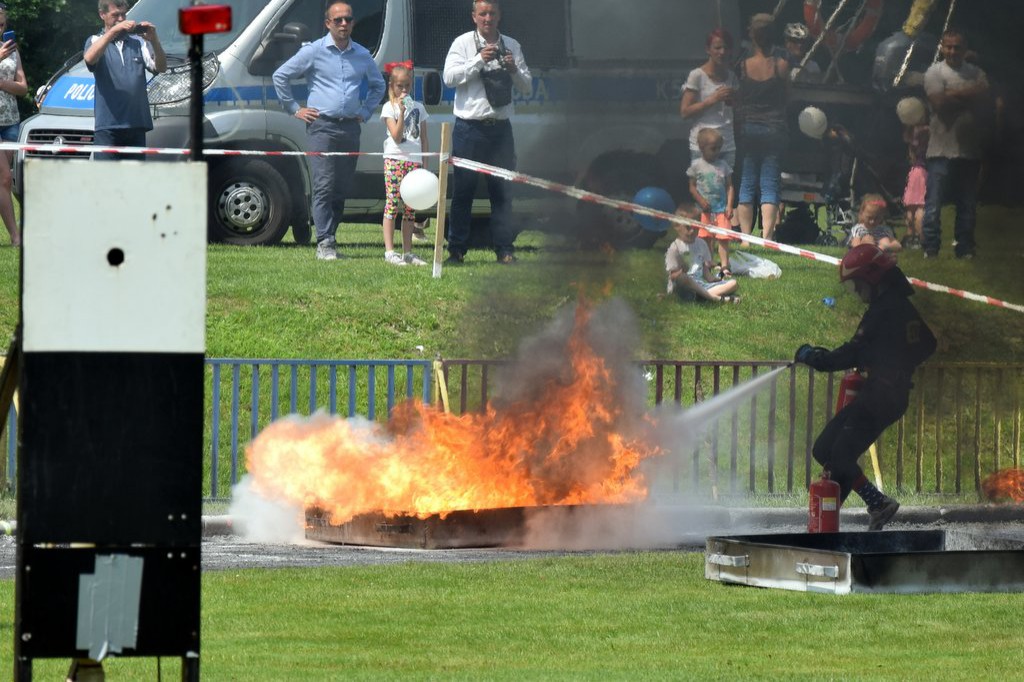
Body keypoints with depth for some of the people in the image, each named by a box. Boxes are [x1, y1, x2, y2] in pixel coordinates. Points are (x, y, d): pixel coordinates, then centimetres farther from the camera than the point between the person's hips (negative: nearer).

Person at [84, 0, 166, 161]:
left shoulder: (138, 42, 14)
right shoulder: (95, 41, 8)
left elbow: (161, 67, 3)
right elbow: (90, 58, -16)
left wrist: (154, 40, -15)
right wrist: (113, 31, -24)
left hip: (137, 124, 3)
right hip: (108, 125, -3)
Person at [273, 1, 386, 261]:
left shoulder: (362, 55, 13)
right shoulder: (314, 51, 0)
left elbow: (378, 85, 31)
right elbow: (280, 76, 5)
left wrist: (365, 111, 18)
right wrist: (294, 109, 3)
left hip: (350, 128, 5)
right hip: (322, 126, -5)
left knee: (342, 188, 5)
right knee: (324, 186, -12)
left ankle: (329, 237, 12)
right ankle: (325, 244, -15)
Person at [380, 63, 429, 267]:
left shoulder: (418, 107, 15)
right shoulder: (389, 107, 1)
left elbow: (424, 139, 16)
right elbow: (396, 136, -10)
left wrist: (425, 164, 9)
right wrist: (402, 112, -18)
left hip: (415, 160, 5)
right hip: (395, 158, -5)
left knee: (410, 208, 5)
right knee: (392, 204, -9)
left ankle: (407, 252, 9)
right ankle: (389, 251, -11)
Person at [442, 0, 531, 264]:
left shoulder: (511, 46, 12)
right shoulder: (463, 44, 3)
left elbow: (527, 86, 14)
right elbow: (449, 77, -9)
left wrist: (514, 70, -6)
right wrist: (479, 60, -16)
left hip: (500, 128, 3)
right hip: (470, 129, -3)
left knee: (503, 190, 1)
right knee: (463, 191, -1)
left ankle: (505, 250, 5)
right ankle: (456, 250, 4)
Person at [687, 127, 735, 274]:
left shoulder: (723, 165, 5)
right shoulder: (697, 165, 1)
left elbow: (729, 186, 6)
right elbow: (692, 187, 3)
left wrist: (729, 206, -3)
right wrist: (701, 201, -11)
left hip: (721, 209, 1)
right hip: (704, 210, -1)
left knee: (723, 238, -7)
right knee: (705, 239, 2)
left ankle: (724, 266, -8)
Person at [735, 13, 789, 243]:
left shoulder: (743, 66, -5)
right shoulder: (781, 66, -6)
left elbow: (737, 98, 2)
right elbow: (786, 97, 4)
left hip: (748, 128, 0)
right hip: (774, 129, 0)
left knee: (747, 183, 8)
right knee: (770, 184, 1)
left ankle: (746, 237, 5)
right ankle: (766, 237, -10)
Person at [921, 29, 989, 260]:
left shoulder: (976, 73, 12)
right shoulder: (935, 72, 0)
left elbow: (983, 96, -5)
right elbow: (940, 103, -14)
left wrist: (954, 95, -11)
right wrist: (967, 96, -4)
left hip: (970, 150, 4)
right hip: (942, 150, -4)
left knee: (967, 205, 8)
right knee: (934, 203, -6)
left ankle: (964, 249, 15)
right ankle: (930, 249, 0)